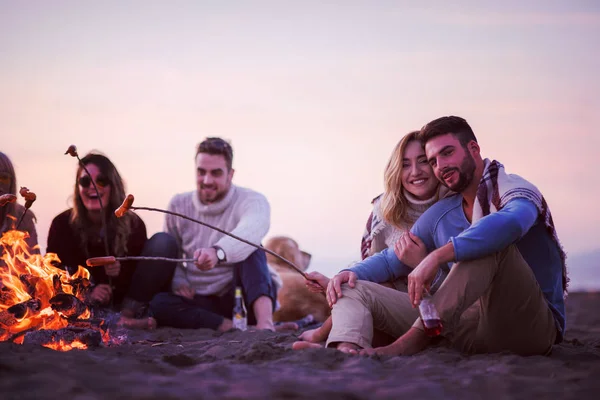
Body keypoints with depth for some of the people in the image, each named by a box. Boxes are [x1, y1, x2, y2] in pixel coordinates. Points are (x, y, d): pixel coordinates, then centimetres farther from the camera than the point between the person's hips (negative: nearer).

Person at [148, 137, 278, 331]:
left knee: (250, 250, -30)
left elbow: (250, 231, -36)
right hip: (199, 300, 3)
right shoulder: (179, 204, 5)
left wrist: (218, 252, -56)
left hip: (241, 300, -3)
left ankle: (265, 321, -49)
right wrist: (177, 279, -10)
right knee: (157, 302, -26)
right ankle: (230, 326, -36)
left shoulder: (252, 201, -11)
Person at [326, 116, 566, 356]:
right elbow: (391, 260, 24)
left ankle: (413, 340, -38)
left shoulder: (511, 188, -4)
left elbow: (511, 222, -30)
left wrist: (437, 257, -36)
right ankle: (347, 350, -40)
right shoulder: (440, 215, 17)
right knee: (352, 289, -4)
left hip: (530, 325, -6)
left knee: (491, 244, -34)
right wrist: (352, 272, 1)